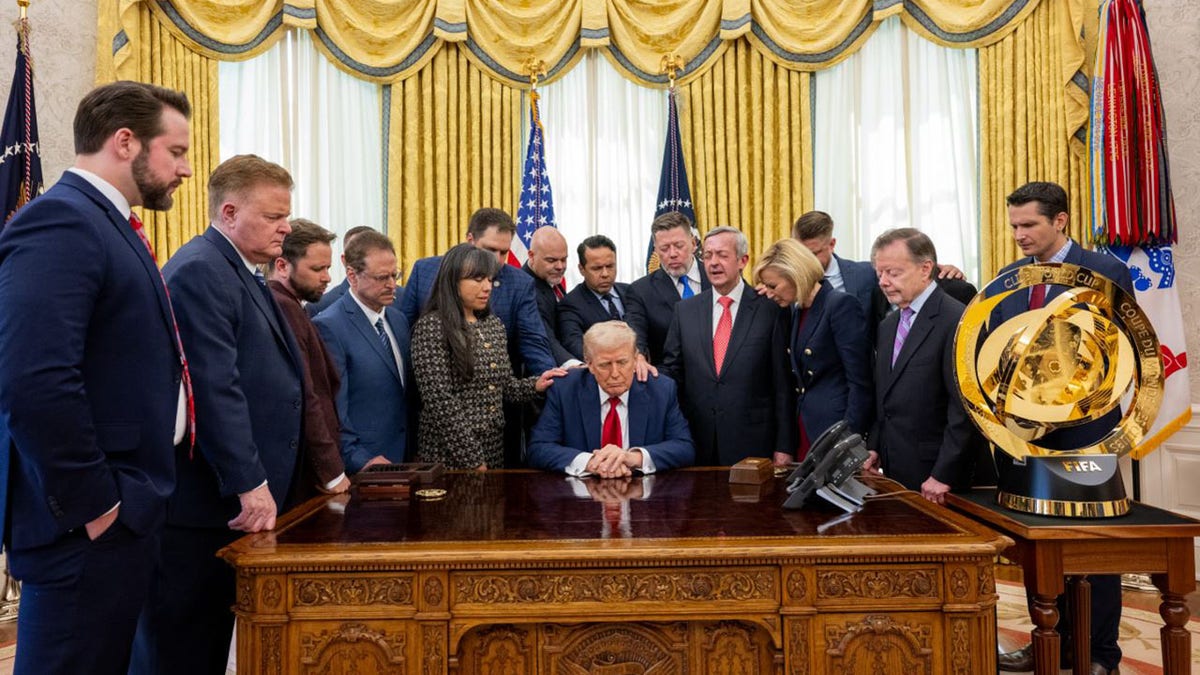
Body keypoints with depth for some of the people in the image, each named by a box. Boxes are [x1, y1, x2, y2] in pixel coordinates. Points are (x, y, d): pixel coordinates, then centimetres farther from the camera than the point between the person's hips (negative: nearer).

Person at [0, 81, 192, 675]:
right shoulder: (60, 220, -16)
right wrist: (92, 504, -19)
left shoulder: (108, 223, 14)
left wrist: (131, 499, 12)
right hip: (88, 525, -10)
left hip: (123, 514, 10)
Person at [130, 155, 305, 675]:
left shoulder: (242, 272, 16)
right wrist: (250, 484, -23)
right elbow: (215, 388, -23)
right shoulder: (200, 270, -14)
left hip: (236, 496, 9)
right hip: (200, 502, -9)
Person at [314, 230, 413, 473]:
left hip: (403, 460, 6)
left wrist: (412, 452, 8)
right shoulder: (329, 326, -13)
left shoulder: (398, 320, 10)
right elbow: (332, 409, -16)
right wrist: (360, 460, -20)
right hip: (359, 468, -6)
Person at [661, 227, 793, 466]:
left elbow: (782, 384, -3)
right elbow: (671, 370, 11)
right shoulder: (685, 310, 7)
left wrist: (784, 447, -5)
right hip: (697, 445, 3)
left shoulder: (769, 309, -3)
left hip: (753, 445, -2)